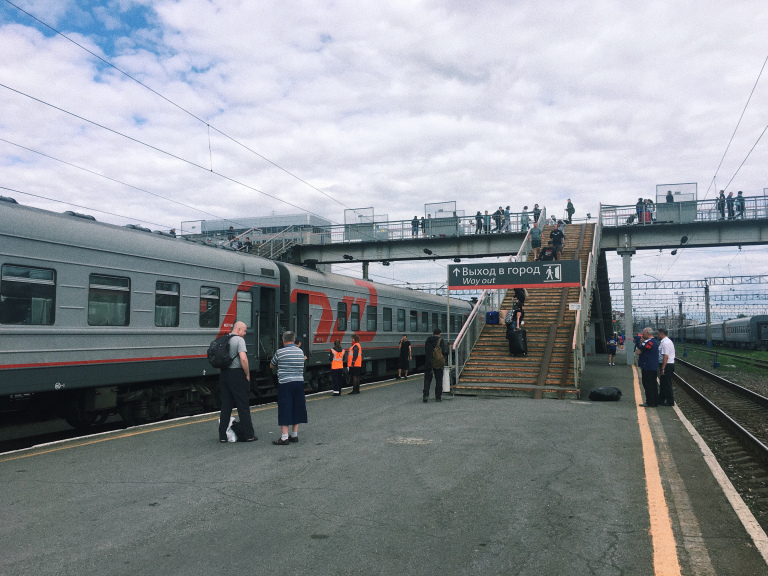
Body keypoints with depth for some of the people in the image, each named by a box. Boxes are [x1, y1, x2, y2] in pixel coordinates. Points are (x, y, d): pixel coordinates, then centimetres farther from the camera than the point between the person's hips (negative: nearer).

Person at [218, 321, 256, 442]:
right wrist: (248, 375, -12)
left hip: (224, 374, 7)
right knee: (243, 405, 1)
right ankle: (249, 435, 7)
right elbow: (243, 358, -22)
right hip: (237, 374, -7)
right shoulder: (239, 340, -11)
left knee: (225, 405, 11)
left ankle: (222, 435, 13)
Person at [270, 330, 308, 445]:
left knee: (284, 409, -1)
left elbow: (272, 365, 9)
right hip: (299, 382, 5)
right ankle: (294, 435, 20)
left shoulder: (280, 352, -7)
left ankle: (284, 438, -3)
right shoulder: (301, 352, 6)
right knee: (296, 408, 13)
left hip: (285, 384, -5)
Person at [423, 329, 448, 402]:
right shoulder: (440, 340, -6)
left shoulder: (427, 340, 8)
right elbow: (443, 351, -12)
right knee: (439, 380, 6)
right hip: (438, 363, -3)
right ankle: (438, 397, 8)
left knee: (427, 379, 7)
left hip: (428, 363, 3)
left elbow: (425, 352, 13)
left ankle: (425, 395, -8)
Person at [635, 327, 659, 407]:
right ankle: (655, 402, 20)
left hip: (647, 367, -10)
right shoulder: (655, 341, 15)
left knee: (648, 385, -4)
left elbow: (638, 352, -17)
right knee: (653, 385, 15)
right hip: (654, 367, 10)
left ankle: (650, 403, -2)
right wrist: (642, 343, 8)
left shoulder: (648, 342, -18)